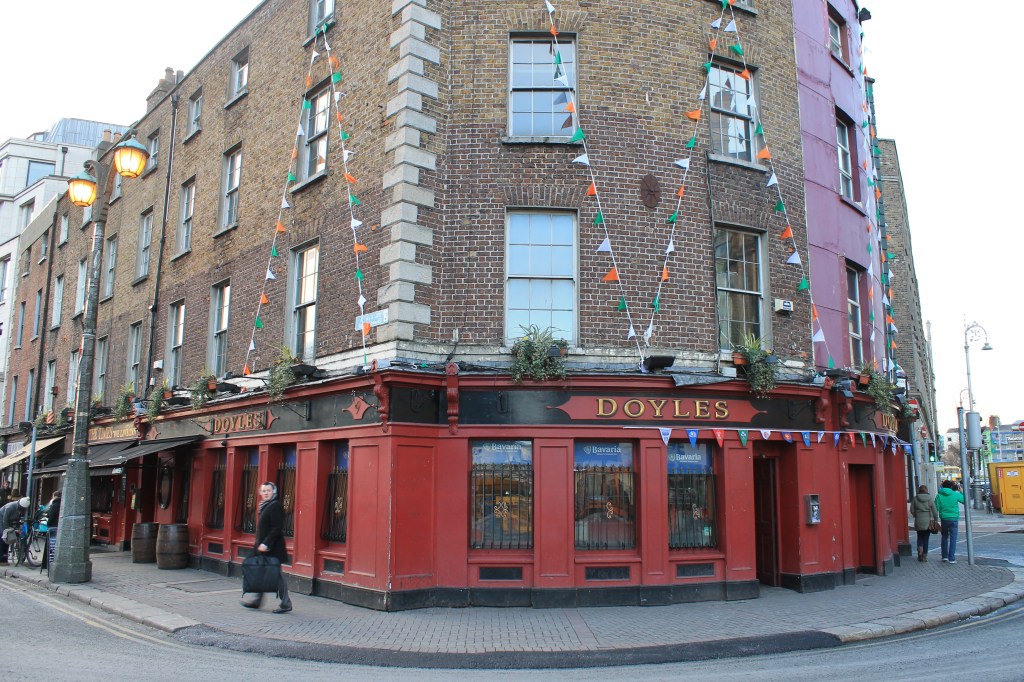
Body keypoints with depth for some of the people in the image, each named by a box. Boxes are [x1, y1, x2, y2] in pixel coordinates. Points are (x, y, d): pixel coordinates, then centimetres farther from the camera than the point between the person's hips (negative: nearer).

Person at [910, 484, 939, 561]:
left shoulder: (915, 499, -1)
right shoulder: (930, 498, -3)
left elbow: (912, 510, 1)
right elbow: (935, 511, -4)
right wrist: (936, 520, 5)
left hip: (918, 522, 1)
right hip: (928, 522, 0)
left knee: (920, 537, 17)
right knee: (926, 538, 6)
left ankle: (920, 549, -5)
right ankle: (925, 556, 8)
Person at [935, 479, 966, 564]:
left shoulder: (939, 496, -2)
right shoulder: (955, 494, -4)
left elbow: (936, 508, -3)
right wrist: (962, 492, 21)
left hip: (944, 519, 1)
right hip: (954, 519, -1)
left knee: (944, 537, 17)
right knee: (953, 539, 2)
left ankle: (944, 556, 18)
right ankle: (951, 558, 0)